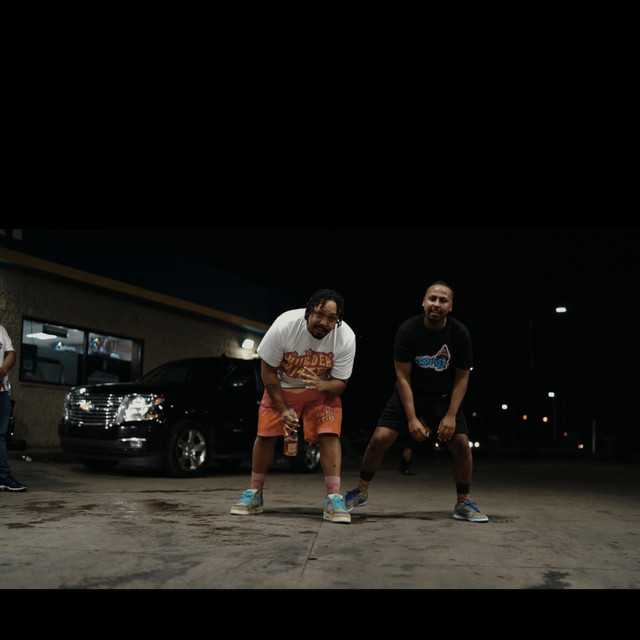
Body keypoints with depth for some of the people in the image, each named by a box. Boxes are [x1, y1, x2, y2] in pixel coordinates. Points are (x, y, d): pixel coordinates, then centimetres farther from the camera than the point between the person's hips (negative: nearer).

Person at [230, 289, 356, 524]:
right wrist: (283, 409, -17)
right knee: (265, 434, -4)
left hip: (322, 388, 0)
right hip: (282, 386, 0)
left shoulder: (346, 338, -25)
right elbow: (268, 371, -15)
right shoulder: (284, 326, -29)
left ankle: (334, 500, -11)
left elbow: (340, 384, -15)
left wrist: (320, 385, -39)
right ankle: (254, 495, 14)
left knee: (329, 434, -17)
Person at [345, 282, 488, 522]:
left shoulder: (460, 333, -13)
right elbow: (403, 377, -15)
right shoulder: (408, 330, -17)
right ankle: (361, 492, 9)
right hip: (409, 394, -1)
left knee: (462, 445, -12)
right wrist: (412, 419, -21)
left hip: (444, 397, 1)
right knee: (380, 438, -14)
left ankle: (463, 504, 9)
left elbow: (462, 377, -6)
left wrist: (450, 415, -15)